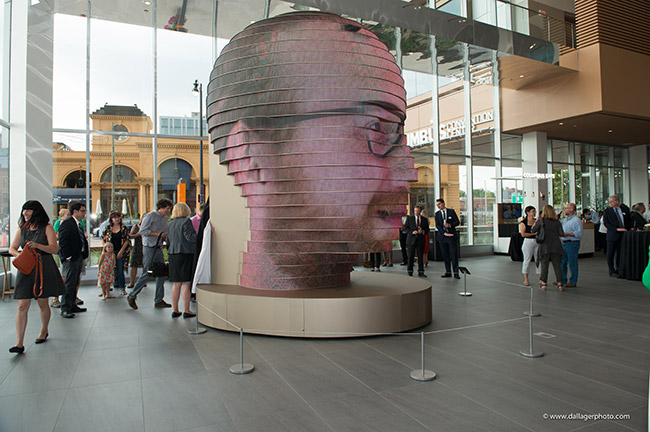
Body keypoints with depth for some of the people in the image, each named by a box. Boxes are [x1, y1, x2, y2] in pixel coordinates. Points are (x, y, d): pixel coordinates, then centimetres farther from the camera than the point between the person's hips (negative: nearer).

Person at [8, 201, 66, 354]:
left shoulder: (47, 228, -2)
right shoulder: (22, 230, 11)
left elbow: (54, 249, -9)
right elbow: (12, 248, 15)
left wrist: (37, 245, -25)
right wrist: (19, 254, -7)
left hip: (44, 269, -3)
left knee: (42, 303, 8)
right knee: (22, 305, -5)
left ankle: (44, 331, 32)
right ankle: (19, 343, -4)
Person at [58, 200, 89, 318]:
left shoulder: (78, 224, 15)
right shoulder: (66, 223, -11)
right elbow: (62, 242, -16)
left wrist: (83, 255, 13)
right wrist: (67, 257, -18)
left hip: (79, 257, 9)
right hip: (70, 259, -9)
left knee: (75, 282, 15)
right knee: (69, 283, -6)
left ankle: (72, 305, 25)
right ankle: (65, 309, 0)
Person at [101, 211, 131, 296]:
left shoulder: (124, 228, 0)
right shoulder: (107, 228, 6)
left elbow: (127, 240, -3)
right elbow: (103, 239, 12)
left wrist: (121, 251, -9)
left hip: (121, 252, -2)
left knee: (120, 270, -3)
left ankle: (122, 288, 6)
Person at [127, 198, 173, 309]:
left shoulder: (165, 218, 13)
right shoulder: (150, 216, -10)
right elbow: (142, 231, -15)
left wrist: (165, 235, 2)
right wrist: (157, 234, -17)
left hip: (158, 249, 7)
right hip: (149, 248, -7)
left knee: (161, 274, 4)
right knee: (146, 274, -5)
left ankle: (158, 300, 11)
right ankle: (132, 296, 13)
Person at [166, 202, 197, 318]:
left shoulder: (170, 224, 14)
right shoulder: (186, 221, -7)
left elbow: (168, 242, 17)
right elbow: (190, 237, -17)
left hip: (173, 255, 7)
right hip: (186, 253, -7)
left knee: (176, 284, 11)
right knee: (186, 283, -3)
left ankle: (175, 310, 16)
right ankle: (186, 311, 1)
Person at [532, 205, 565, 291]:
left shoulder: (541, 220, -5)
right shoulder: (557, 222, 3)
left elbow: (533, 230, -1)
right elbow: (562, 234, 3)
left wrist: (536, 221, 10)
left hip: (545, 246, -2)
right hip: (556, 246, 2)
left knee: (544, 265, 4)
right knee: (557, 265, 7)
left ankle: (543, 284, 5)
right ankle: (559, 284, 8)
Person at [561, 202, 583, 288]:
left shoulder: (577, 220, -10)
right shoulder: (564, 220, 16)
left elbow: (579, 233, -18)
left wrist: (567, 234, -18)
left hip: (572, 243, -8)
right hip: (564, 243, 8)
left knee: (572, 263, -1)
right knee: (562, 262, 12)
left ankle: (573, 282, 8)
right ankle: (563, 280, 22)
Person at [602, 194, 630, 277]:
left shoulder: (624, 209, 8)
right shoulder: (607, 211, -1)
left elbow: (628, 220, 18)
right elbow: (606, 223, -8)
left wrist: (628, 228, 2)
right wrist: (617, 229, -16)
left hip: (623, 234, 3)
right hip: (613, 235, -3)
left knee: (620, 253, 7)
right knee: (610, 254, 0)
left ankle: (619, 270, 18)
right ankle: (612, 271, 10)